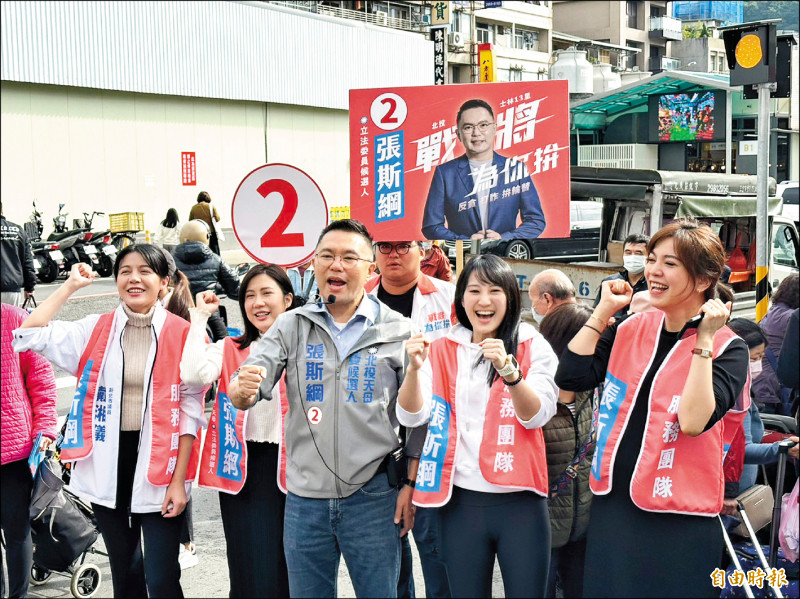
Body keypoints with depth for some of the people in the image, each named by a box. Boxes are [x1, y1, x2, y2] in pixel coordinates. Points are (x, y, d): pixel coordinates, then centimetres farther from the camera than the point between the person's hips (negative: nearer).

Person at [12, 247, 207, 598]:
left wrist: (179, 480, -9)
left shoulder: (181, 333, -4)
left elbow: (190, 411, -4)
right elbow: (29, 335, -6)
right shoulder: (95, 331, 5)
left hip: (158, 465, -3)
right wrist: (71, 286, 0)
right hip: (108, 466, 3)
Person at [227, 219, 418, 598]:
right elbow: (241, 396, -3)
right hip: (305, 497, 2)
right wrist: (243, 389, -27)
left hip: (372, 497, -2)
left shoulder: (398, 331, 0)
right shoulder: (292, 327, 4)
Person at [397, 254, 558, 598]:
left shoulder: (533, 347, 1)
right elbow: (411, 416, -3)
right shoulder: (443, 350, 6)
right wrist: (415, 368, -21)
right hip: (461, 501, 2)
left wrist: (508, 370, -28)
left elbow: (537, 415, -11)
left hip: (520, 502, -2)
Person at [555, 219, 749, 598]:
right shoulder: (630, 330, 6)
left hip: (679, 521, -4)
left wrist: (704, 341, -22)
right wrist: (604, 311, -4)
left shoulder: (726, 348, -8)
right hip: (612, 506, 5)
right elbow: (570, 378, -5)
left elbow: (693, 421, -23)